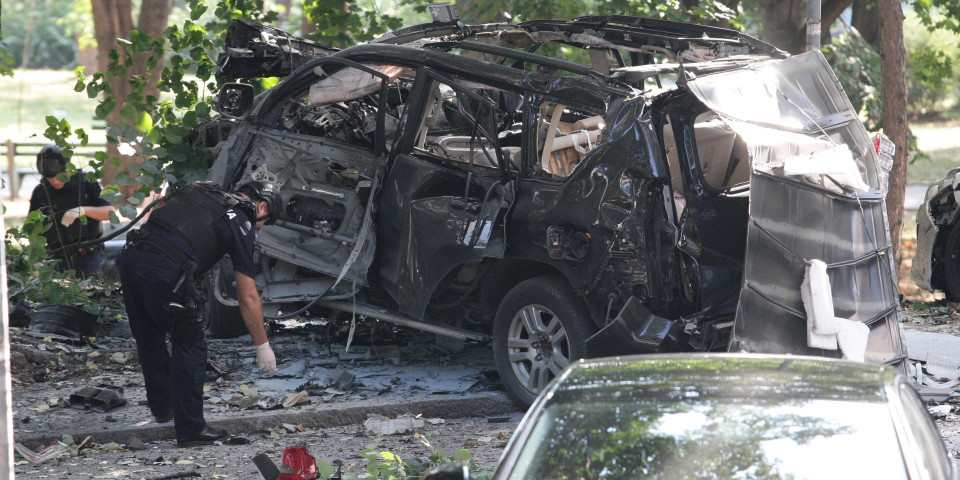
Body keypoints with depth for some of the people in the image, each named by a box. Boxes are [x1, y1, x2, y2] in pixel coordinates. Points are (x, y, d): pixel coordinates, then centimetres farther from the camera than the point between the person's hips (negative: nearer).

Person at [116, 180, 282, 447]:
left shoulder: (198, 191, 27)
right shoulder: (242, 226, 8)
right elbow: (248, 297, 8)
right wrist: (262, 346, 15)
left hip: (130, 255, 7)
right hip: (165, 271, -7)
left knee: (148, 340, 24)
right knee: (190, 346, 9)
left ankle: (162, 407, 42)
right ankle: (191, 430, 12)